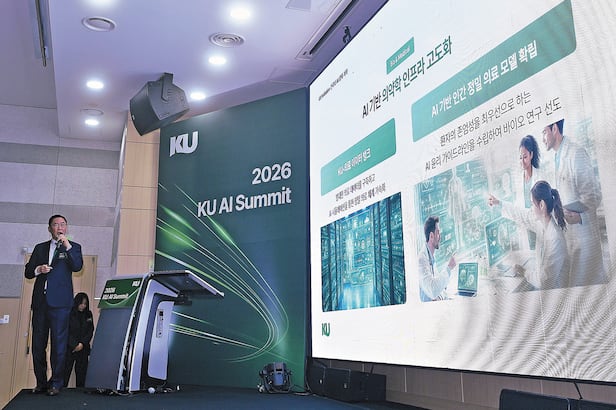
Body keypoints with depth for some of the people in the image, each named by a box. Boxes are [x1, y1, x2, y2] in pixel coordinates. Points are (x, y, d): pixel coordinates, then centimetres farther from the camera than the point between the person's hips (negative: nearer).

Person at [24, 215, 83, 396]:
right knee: (37, 344, 6)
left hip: (59, 302, -4)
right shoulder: (40, 248, 18)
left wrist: (67, 245, -18)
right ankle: (41, 383, 16)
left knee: (58, 344, -5)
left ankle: (56, 383, 1)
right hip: (40, 301, 4)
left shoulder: (73, 247, 7)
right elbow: (28, 272, 17)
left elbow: (77, 266, -11)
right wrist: (38, 269, -5)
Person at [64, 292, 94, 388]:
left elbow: (90, 331, 6)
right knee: (65, 372, -8)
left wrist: (82, 343, -7)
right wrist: (74, 345, -10)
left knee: (81, 373, 1)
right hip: (69, 348, -3)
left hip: (83, 348, 3)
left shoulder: (88, 314, 10)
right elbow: (66, 332, -5)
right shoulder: (69, 314, -2)